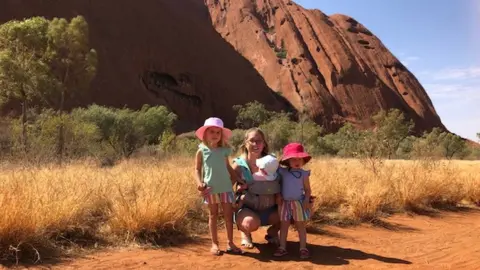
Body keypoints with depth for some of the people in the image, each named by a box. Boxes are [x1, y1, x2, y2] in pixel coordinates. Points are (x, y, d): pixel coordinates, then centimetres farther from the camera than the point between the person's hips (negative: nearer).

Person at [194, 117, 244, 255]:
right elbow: (197, 169, 2)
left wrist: (239, 180, 9)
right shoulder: (202, 151, -2)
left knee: (229, 215, 4)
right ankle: (214, 243, 19)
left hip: (225, 187, 2)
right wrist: (199, 182, -14)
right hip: (210, 188, -2)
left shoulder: (224, 150, 4)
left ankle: (230, 243, 16)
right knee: (213, 215, 9)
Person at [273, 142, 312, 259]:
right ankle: (282, 247, 14)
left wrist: (306, 201, -13)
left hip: (299, 203, -1)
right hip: (285, 203, 2)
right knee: (284, 225, 7)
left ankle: (303, 248, 11)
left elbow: (308, 189, 0)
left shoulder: (304, 174, -3)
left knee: (300, 226, 6)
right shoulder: (282, 172, 0)